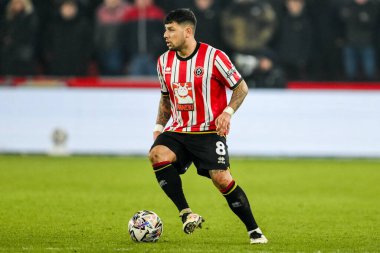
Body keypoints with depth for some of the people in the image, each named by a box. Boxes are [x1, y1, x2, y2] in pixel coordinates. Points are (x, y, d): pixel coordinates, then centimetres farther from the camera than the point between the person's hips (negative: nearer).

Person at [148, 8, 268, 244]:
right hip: (178, 131, 4)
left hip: (209, 132, -4)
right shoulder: (164, 61, 7)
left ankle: (254, 230, -1)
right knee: (158, 155, -25)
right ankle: (186, 213, -20)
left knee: (221, 178, -17)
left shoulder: (213, 57, -10)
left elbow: (241, 87, -2)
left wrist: (228, 112, -17)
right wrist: (159, 126, 9)